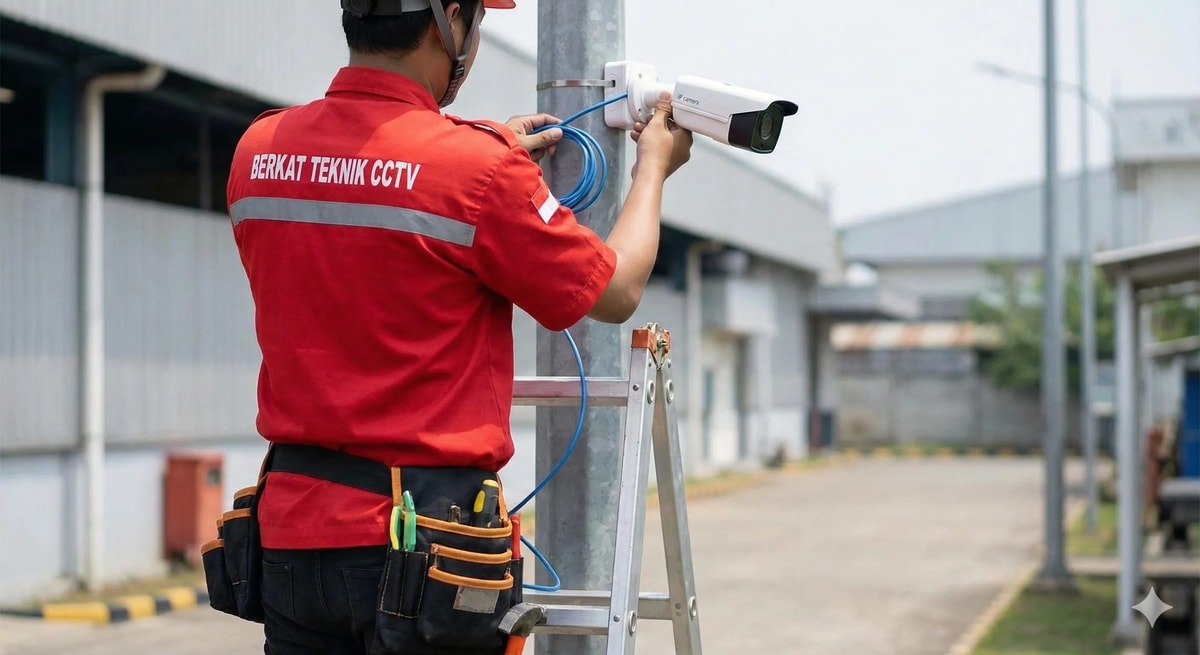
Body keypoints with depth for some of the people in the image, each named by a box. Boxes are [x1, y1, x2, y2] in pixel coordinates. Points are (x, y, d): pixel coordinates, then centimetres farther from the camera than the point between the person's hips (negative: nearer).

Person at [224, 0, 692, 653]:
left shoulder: (258, 150, 2)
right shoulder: (478, 169, -15)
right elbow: (616, 293, -2)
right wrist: (654, 166, 16)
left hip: (293, 532, 6)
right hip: (426, 539, -5)